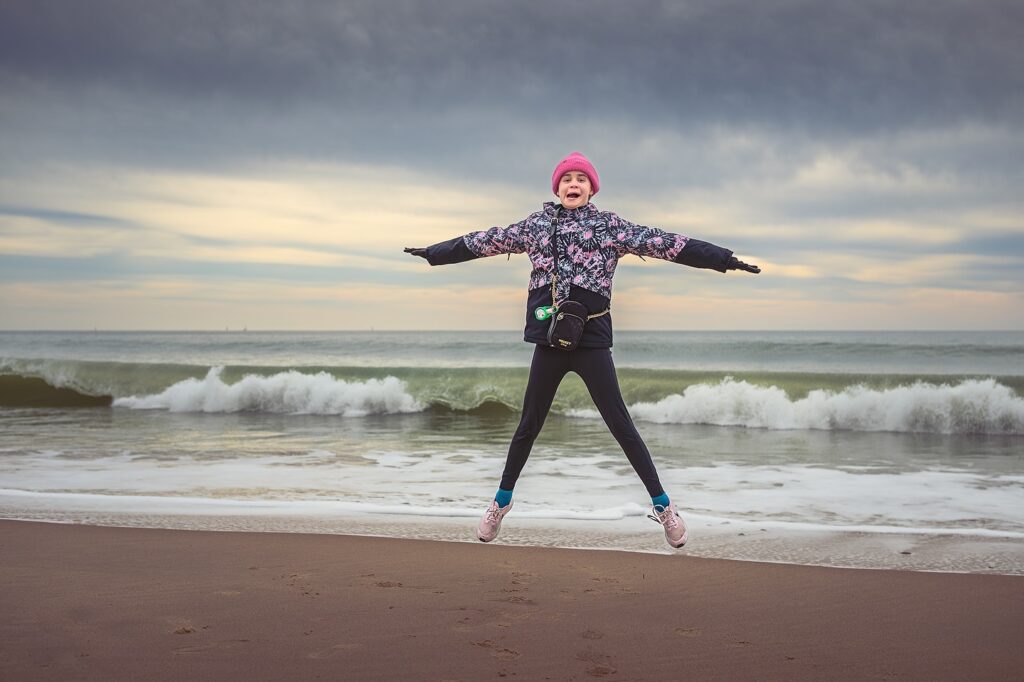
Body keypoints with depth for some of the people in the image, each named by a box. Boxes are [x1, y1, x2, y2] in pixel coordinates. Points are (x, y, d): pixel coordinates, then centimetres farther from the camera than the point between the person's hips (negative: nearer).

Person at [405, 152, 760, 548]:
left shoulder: (609, 225, 0)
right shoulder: (536, 224, 8)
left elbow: (661, 243, -7)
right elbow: (485, 242, 17)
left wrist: (723, 259, -13)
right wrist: (433, 253, 21)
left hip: (591, 340, -3)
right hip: (549, 340, 3)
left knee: (620, 425, -2)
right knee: (529, 425, 12)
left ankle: (662, 505, 7)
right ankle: (502, 502, 29)